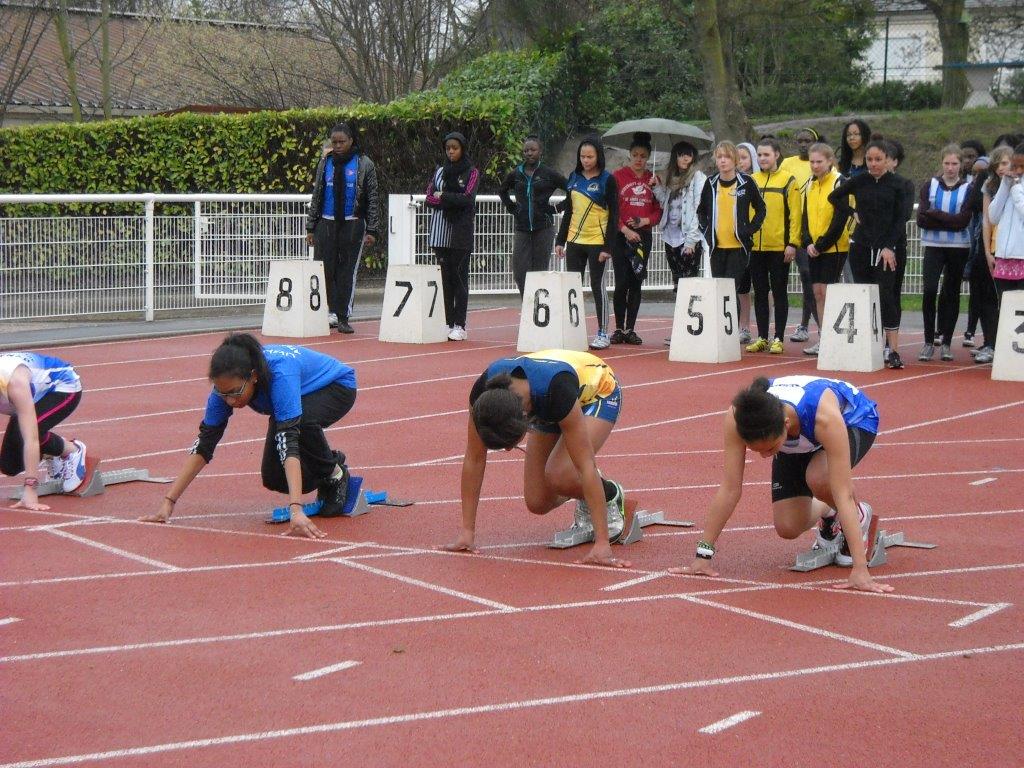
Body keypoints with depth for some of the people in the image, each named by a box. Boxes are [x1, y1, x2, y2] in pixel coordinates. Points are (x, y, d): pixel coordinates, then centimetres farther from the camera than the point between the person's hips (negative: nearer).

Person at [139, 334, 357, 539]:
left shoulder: (280, 375, -42)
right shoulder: (228, 384, -25)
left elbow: (289, 442, -49)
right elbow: (204, 443, -20)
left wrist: (296, 510, -58)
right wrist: (168, 502, -25)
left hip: (336, 386, -5)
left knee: (301, 420, -37)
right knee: (274, 479, -11)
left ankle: (335, 473, -9)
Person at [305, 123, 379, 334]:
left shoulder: (364, 165, 2)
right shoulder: (325, 163, 10)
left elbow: (372, 199, 2)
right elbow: (316, 196, 14)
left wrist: (371, 230, -4)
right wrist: (311, 227, 10)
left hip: (353, 225, -2)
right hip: (326, 224, 2)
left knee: (348, 271, 0)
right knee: (325, 269, -4)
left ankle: (343, 317, 5)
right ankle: (330, 313, 7)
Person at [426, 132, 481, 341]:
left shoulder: (472, 173, 4)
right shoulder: (440, 171, 16)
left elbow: (467, 198, -10)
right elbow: (429, 198, 5)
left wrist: (443, 197, -5)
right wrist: (453, 201, -9)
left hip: (461, 231, -4)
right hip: (440, 230, 4)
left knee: (459, 276, -6)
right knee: (446, 276, 2)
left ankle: (459, 326, -7)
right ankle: (448, 323, 5)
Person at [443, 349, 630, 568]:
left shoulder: (556, 391, -44)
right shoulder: (484, 394, -34)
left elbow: (586, 466, -41)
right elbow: (474, 459, -22)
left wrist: (602, 543, -44)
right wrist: (467, 531, -23)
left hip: (599, 394, -5)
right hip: (546, 409, 5)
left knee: (558, 475, -29)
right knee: (537, 502, -5)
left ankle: (610, 495, 0)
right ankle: (587, 505, 25)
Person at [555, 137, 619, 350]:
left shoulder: (607, 180, -6)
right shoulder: (574, 177, 9)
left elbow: (614, 215, -8)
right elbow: (568, 211, 14)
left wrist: (608, 247, -14)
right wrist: (560, 241, 9)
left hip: (596, 242, -5)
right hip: (574, 242, 5)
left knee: (597, 286, -2)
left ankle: (603, 333, 6)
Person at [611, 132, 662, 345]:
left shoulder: (653, 180, 8)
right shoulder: (618, 176, -1)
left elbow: (659, 210, 8)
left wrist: (645, 220, -10)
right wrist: (625, 229, -15)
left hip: (643, 236, 3)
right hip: (621, 235, -3)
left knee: (636, 283, 4)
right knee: (621, 282, -5)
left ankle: (630, 329, 8)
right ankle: (619, 329, 2)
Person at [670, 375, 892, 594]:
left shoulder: (825, 417, -45)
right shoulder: (738, 418, -37)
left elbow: (843, 494, -45)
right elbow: (730, 488, -31)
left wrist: (859, 569, -49)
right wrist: (703, 555, -30)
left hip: (852, 420, -3)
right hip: (799, 442, 3)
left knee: (819, 478, -35)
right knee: (788, 527, -10)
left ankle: (860, 516, -3)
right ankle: (828, 513, 24)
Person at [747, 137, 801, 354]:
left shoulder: (788, 181, -2)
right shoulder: (751, 181, 10)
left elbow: (795, 214, -6)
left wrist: (793, 243, -12)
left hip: (779, 247, -4)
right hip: (755, 246, 4)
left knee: (779, 292, 2)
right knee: (760, 293, 8)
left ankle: (778, 339, 6)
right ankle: (762, 338, 14)